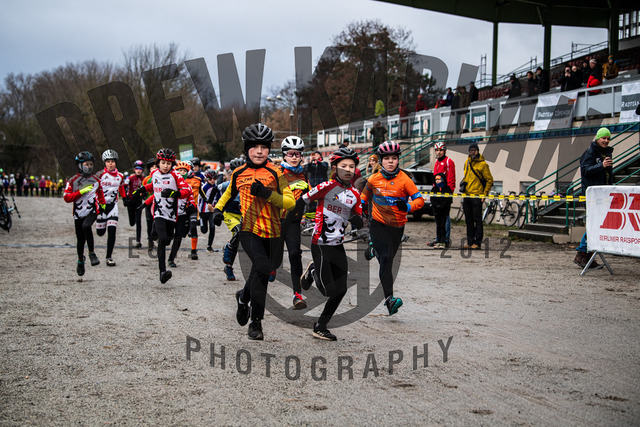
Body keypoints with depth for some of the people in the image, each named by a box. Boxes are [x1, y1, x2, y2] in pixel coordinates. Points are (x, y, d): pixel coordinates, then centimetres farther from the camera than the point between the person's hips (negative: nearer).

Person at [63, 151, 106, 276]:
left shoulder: (95, 179, 6)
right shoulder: (73, 181, -3)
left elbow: (100, 192, 26)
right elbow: (67, 197, -11)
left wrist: (102, 203, 26)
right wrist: (81, 192, -19)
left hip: (92, 211, 0)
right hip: (79, 213, 0)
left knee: (86, 226, -32)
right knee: (80, 240, 6)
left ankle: (92, 253, -20)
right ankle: (80, 261, 33)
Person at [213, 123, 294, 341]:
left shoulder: (275, 173, 0)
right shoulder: (239, 173, 7)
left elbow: (290, 201, -7)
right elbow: (230, 193, 28)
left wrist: (266, 193, -20)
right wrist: (218, 208, 13)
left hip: (272, 232, 1)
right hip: (248, 229, -1)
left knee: (262, 273, 10)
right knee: (263, 267, -22)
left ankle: (244, 296, 39)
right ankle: (256, 322, -6)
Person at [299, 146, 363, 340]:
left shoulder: (355, 194, 7)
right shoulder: (327, 187, -11)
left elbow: (358, 225, 11)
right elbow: (300, 203, -8)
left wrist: (356, 219, -11)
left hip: (338, 246, 6)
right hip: (320, 244, -6)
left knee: (341, 290, 3)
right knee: (328, 291, -9)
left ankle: (320, 327, 17)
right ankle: (313, 271, 23)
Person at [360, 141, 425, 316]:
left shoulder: (404, 180, -8)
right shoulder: (373, 179, -1)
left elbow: (420, 200, -8)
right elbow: (366, 193, 22)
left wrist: (407, 206, -25)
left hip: (397, 226, 1)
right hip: (378, 224, -1)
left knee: (389, 259, 11)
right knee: (385, 257, -17)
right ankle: (389, 298, -24)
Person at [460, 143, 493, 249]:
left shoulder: (483, 164, -5)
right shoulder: (467, 162, 14)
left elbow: (489, 180, -3)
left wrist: (485, 194, -7)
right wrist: (463, 184, 14)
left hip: (477, 195, -6)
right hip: (466, 195, 7)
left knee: (477, 219, -5)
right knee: (468, 220, 9)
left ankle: (477, 242, -3)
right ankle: (470, 242, 15)